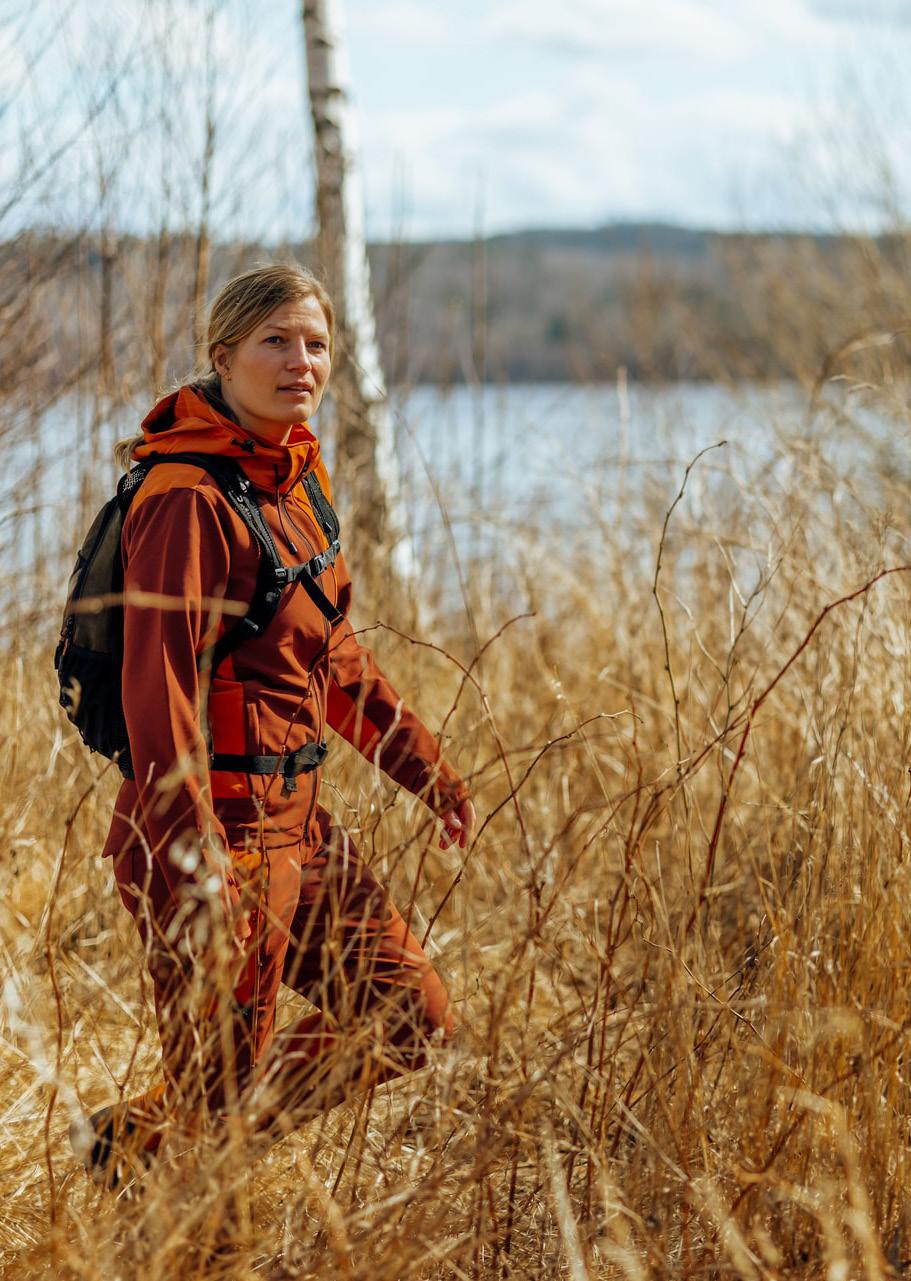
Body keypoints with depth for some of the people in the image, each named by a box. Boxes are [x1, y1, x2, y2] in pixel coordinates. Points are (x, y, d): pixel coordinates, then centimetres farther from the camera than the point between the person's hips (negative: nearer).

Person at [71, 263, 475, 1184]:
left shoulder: (298, 477, 10)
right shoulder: (187, 498, -17)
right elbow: (158, 690, -22)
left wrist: (422, 766, 22)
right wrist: (194, 868, -27)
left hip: (298, 816, 9)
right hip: (221, 823, -9)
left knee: (412, 1022, 14)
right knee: (219, 1089, -3)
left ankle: (151, 1133, 23)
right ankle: (127, 1144, 25)